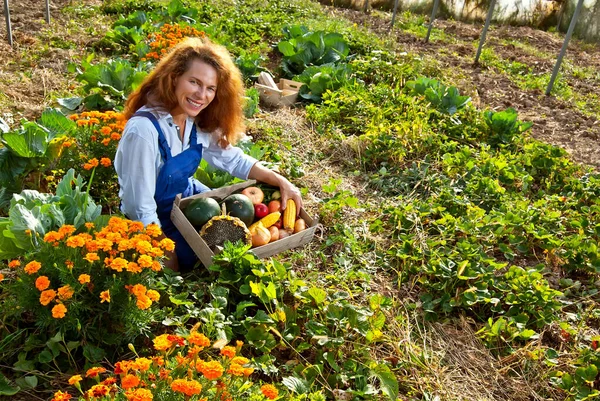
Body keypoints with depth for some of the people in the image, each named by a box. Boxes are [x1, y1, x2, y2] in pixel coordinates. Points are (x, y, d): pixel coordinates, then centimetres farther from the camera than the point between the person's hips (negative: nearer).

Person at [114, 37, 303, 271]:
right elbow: (141, 209, -27)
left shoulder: (198, 119, -10)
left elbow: (232, 159, 3)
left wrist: (281, 182, -8)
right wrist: (169, 257, -17)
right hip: (156, 221, -7)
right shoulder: (144, 129, -32)